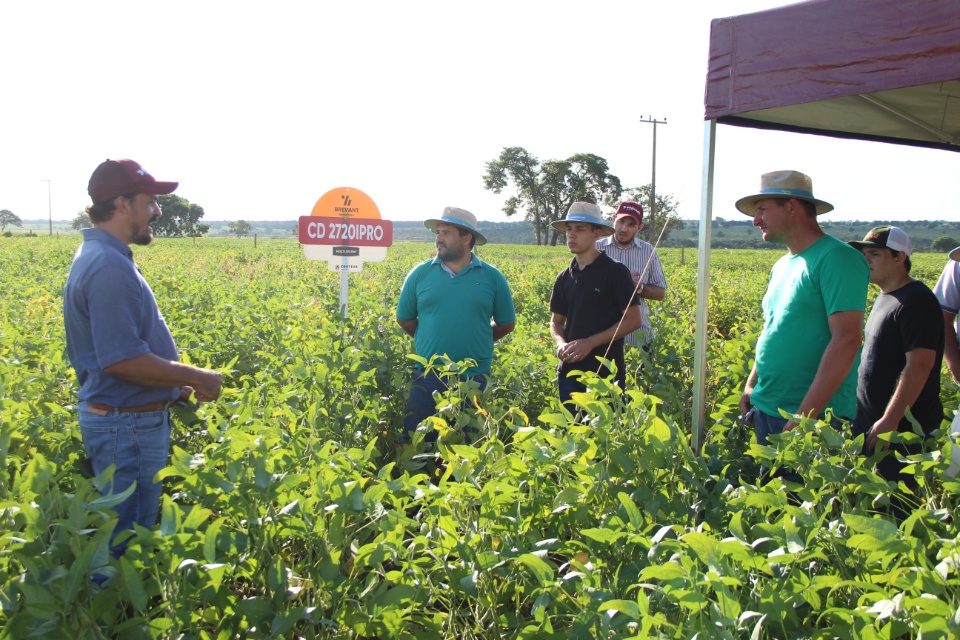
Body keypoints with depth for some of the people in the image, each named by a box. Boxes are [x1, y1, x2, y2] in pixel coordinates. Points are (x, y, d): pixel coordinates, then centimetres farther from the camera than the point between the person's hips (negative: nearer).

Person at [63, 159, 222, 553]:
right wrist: (197, 378, -16)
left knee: (123, 530, 19)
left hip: (111, 414, 10)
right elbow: (122, 360, -27)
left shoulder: (95, 256, 11)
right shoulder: (109, 267, -23)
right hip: (127, 427, -10)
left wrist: (174, 385, 17)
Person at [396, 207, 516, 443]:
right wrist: (431, 340, 12)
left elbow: (506, 324, 10)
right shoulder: (420, 274, 2)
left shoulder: (492, 277, 1)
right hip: (428, 377, 0)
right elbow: (404, 319, 13)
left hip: (474, 378, 0)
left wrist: (476, 341, 9)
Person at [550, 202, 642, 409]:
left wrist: (590, 342, -16)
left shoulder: (615, 272, -6)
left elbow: (633, 320, -8)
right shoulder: (565, 277, 10)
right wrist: (561, 343, -6)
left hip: (607, 372, -5)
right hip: (569, 371, 5)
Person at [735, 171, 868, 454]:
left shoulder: (837, 259, -14)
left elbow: (847, 340, -21)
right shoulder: (782, 266, 13)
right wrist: (751, 385, 10)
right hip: (766, 410, 8)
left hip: (816, 418, -8)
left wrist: (806, 414, -24)